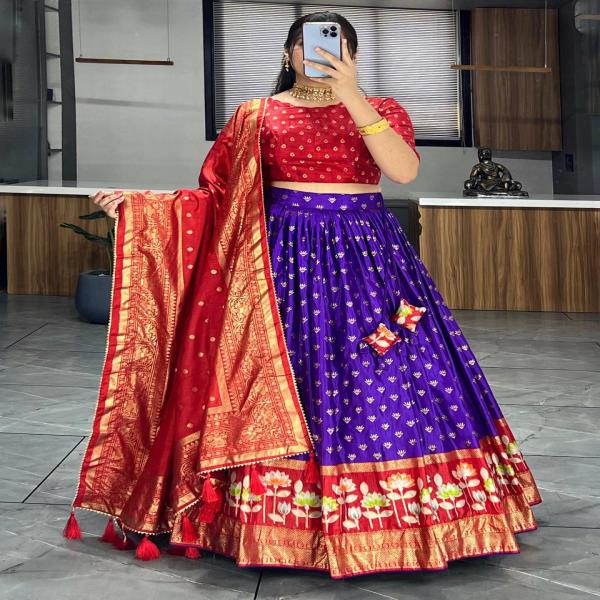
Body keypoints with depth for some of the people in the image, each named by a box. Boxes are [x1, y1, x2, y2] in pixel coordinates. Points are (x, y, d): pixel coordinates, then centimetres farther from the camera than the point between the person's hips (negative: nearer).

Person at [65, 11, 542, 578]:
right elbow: (216, 198, 7)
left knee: (389, 384, -2)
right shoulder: (256, 116, 8)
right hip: (283, 257, 0)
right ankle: (281, 527, 8)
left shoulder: (381, 109, 8)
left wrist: (352, 97, -17)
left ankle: (391, 516, 11)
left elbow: (405, 169, -12)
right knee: (283, 385, -4)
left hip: (368, 256, 1)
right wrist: (136, 203, -3)